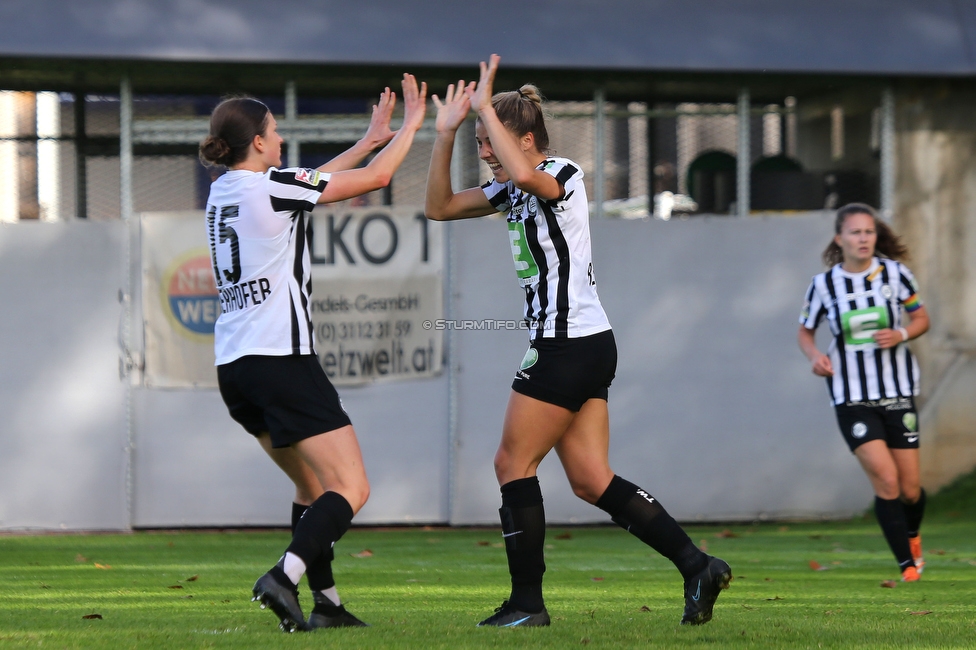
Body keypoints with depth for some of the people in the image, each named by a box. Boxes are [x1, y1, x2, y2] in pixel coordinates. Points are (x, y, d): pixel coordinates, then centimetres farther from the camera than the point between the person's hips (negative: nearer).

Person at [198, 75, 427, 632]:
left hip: (234, 366, 9)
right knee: (352, 488, -8)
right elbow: (377, 177, -4)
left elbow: (310, 184, 28)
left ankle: (327, 602, 15)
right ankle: (284, 577, -26)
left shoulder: (223, 191, 12)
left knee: (313, 485, 20)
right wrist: (411, 125, 12)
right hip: (282, 361, -9)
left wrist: (371, 139, 32)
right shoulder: (272, 186, -11)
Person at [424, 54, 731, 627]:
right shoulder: (512, 191, 16)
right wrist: (446, 132, 8)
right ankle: (697, 565, -1)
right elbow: (440, 207, 19)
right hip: (586, 347, 10)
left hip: (571, 344, -10)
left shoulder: (564, 175, -11)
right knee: (592, 481, 4)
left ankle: (527, 602, 3)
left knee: (513, 464, -2)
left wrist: (486, 109, -24)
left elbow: (525, 174, -35)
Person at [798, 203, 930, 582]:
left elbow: (921, 318, 8)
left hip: (898, 393, 1)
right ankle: (907, 565, -6)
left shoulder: (895, 273, -2)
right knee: (885, 479, -16)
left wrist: (900, 334, -13)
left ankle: (912, 536, 39)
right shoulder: (824, 284, -3)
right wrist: (815, 356, -11)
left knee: (909, 490, 4)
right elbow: (805, 332, 9)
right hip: (851, 398, -1)